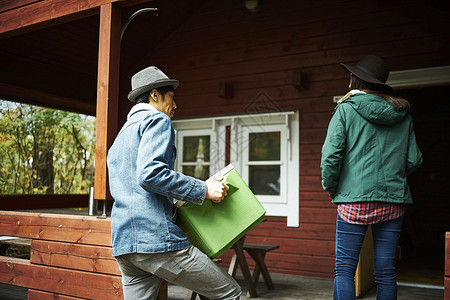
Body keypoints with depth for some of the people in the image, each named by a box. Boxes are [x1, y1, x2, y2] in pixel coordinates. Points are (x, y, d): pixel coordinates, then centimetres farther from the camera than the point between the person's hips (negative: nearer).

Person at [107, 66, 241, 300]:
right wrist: (204, 189, -13)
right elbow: (149, 173, -19)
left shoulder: (120, 137, 27)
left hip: (123, 243, 9)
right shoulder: (157, 120, -1)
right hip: (155, 238, -9)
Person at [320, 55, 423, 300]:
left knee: (344, 268, 1)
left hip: (355, 199, -4)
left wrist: (330, 186, 4)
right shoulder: (402, 115, 10)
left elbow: (331, 154, -10)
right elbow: (413, 160, 8)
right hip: (393, 200, 5)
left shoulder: (346, 109, -2)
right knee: (386, 272, 10)